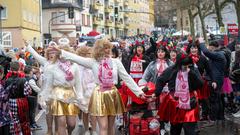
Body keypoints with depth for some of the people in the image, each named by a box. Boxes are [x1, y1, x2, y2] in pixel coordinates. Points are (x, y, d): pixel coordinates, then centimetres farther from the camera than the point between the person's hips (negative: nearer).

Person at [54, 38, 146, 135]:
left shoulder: (116, 62, 1)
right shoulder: (93, 62, -1)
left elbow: (126, 77, 4)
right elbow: (77, 58, -1)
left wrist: (138, 91, 2)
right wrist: (60, 51, -5)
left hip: (112, 94, 2)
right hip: (100, 94, -2)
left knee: (111, 126, 11)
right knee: (103, 127, -4)